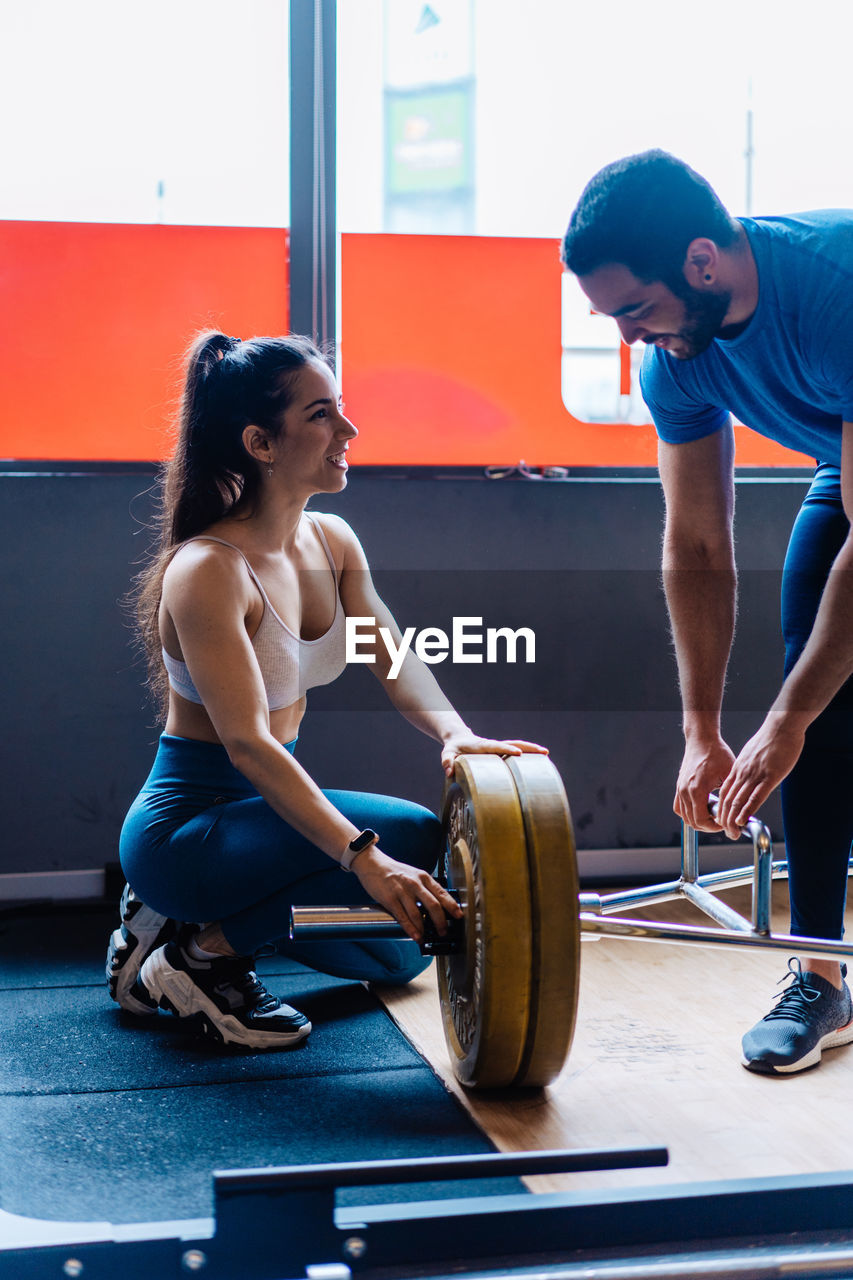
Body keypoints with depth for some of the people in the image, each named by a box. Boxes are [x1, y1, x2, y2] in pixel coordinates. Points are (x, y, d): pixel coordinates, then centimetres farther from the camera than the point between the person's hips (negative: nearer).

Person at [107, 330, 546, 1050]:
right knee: (412, 835, -25)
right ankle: (203, 957, -8)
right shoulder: (207, 571, -24)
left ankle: (182, 917, 22)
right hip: (183, 824, -9)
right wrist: (365, 857, -42)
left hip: (274, 799, 9)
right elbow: (247, 743, -33)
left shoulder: (332, 542, 2)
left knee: (399, 953, 18)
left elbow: (395, 660, -7)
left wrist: (454, 732, -29)